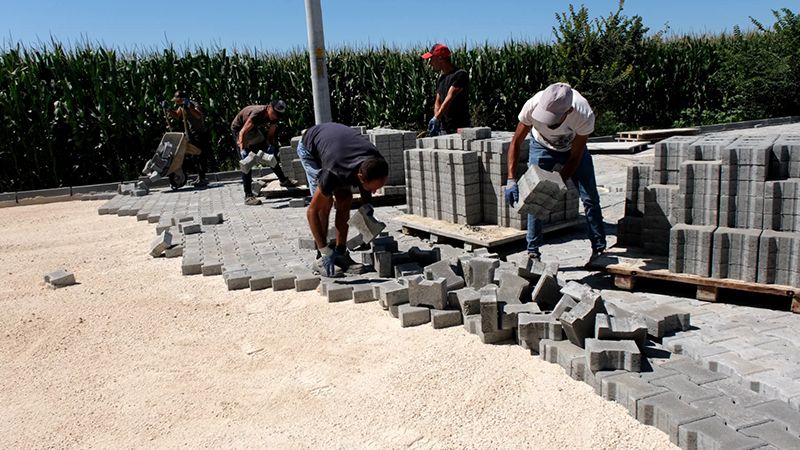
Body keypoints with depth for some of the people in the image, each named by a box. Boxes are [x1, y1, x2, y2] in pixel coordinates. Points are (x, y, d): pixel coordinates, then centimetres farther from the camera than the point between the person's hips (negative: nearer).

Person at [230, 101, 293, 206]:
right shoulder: (257, 113, -37)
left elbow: (270, 134, -6)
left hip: (253, 129, 7)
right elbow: (242, 133, -39)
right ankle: (248, 196, -16)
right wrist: (242, 150, -49)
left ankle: (283, 180, 28)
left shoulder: (274, 117, -16)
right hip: (239, 129, -7)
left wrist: (271, 145, -24)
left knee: (270, 154, 11)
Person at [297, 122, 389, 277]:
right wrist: (326, 252, -34)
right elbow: (312, 211, -34)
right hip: (309, 147, -5)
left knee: (345, 200, -6)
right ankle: (321, 258, -8)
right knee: (325, 202, -17)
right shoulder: (334, 174, -44)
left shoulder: (377, 163, -29)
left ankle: (341, 252, 2)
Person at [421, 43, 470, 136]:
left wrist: (436, 118, -29)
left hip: (459, 128, -7)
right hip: (444, 128, 7)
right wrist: (437, 122, -5)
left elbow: (450, 98, -20)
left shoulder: (460, 74, -10)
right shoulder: (441, 78, 17)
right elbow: (438, 102, 14)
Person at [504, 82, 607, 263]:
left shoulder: (584, 116, -39)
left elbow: (574, 158, -25)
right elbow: (516, 142, -24)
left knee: (590, 198, -2)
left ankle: (599, 248, 12)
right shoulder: (533, 106, -38)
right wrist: (511, 180, -31)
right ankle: (532, 250, 2)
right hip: (542, 147, 0)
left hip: (573, 147, 0)